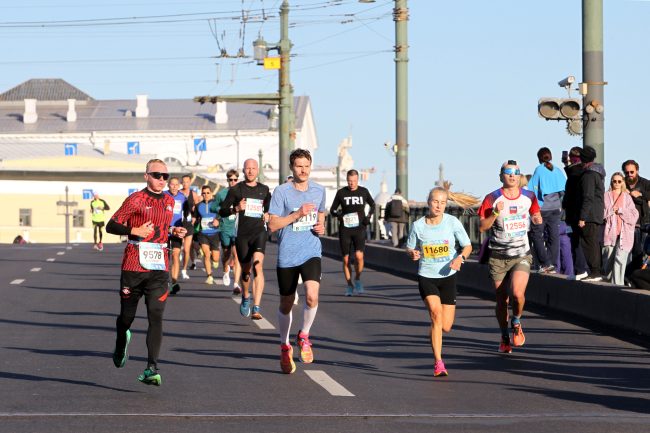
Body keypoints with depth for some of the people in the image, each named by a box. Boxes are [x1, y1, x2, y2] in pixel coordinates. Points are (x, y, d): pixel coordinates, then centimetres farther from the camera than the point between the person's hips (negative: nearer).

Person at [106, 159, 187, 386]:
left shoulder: (169, 201, 13)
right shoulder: (135, 200, -4)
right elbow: (111, 226, -5)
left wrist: (173, 231, 9)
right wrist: (135, 231, -18)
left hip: (159, 267, 3)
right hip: (133, 266, -3)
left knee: (156, 316, -12)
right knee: (127, 315, 9)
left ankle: (151, 369, -17)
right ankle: (120, 347, 43)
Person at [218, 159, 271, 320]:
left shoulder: (264, 190, 12)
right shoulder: (236, 190, 4)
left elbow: (269, 208, 28)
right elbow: (222, 211, 1)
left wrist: (268, 215, 6)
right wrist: (236, 209, -17)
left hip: (259, 232, 0)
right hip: (242, 234, 0)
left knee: (257, 265, -20)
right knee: (246, 270, 8)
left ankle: (257, 308, -25)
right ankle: (245, 297, 41)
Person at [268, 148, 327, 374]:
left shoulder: (319, 190, 7)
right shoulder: (281, 192, -7)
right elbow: (272, 225, -10)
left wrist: (321, 227, 3)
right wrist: (297, 214, -19)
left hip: (311, 252, 2)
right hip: (287, 255, -2)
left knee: (312, 296, -21)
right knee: (286, 304, 10)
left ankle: (304, 337, 3)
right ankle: (285, 346, 31)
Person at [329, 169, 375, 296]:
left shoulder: (363, 192, 5)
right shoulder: (341, 193, 3)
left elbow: (372, 205, 22)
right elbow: (332, 210, 9)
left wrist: (368, 216, 4)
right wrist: (338, 214, -13)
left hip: (359, 229, -1)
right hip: (345, 229, 1)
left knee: (359, 255, -20)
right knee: (346, 259, 0)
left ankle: (358, 279, 3)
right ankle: (349, 285, 16)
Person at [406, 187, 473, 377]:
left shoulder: (453, 222, -5)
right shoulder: (418, 225, -4)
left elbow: (467, 246, 1)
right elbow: (410, 249, 9)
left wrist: (460, 257, -20)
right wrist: (412, 253, -15)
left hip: (448, 277, 1)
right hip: (426, 277, -1)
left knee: (446, 326, 0)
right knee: (436, 313, -24)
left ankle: (433, 335, 40)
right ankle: (438, 363, -20)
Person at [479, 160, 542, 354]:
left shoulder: (529, 197, 4)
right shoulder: (492, 199, -5)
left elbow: (536, 216, 21)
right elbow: (482, 227, -7)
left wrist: (537, 219, -2)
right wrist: (495, 213, -22)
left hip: (522, 255, 0)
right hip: (498, 257, 0)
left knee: (517, 293, -20)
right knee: (501, 300, 5)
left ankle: (516, 322, 10)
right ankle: (505, 338, 23)